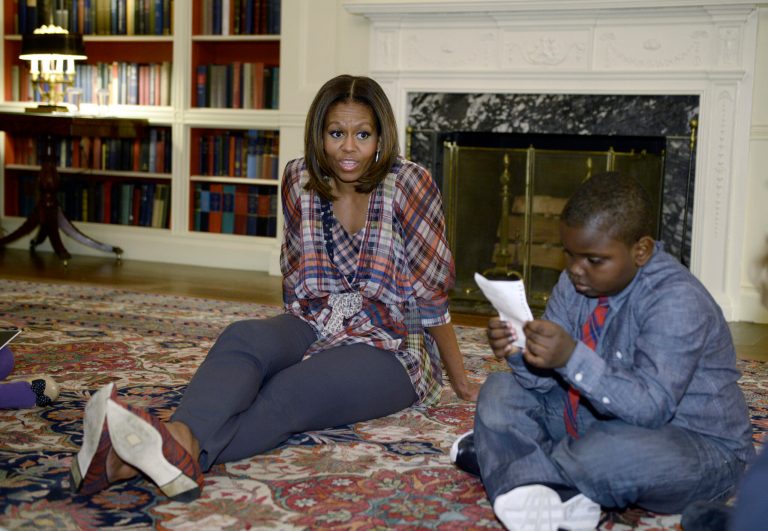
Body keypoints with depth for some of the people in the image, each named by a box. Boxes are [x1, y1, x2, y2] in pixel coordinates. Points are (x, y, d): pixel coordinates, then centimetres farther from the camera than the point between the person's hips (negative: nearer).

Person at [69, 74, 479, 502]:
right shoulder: (300, 181, 2)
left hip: (393, 346, -4)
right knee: (242, 338, -29)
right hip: (315, 327, 5)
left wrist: (460, 380, 1)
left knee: (289, 394, -33)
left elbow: (432, 296, -6)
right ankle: (180, 437, -59)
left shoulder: (409, 185, -12)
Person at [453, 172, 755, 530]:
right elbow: (546, 380, -4)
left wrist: (572, 359, -42)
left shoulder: (678, 300, -24)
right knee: (501, 391, 1)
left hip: (694, 444, -8)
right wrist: (520, 353, -27)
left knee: (608, 454, -39)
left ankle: (504, 457, -6)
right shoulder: (576, 282, -2)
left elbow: (652, 408, -32)